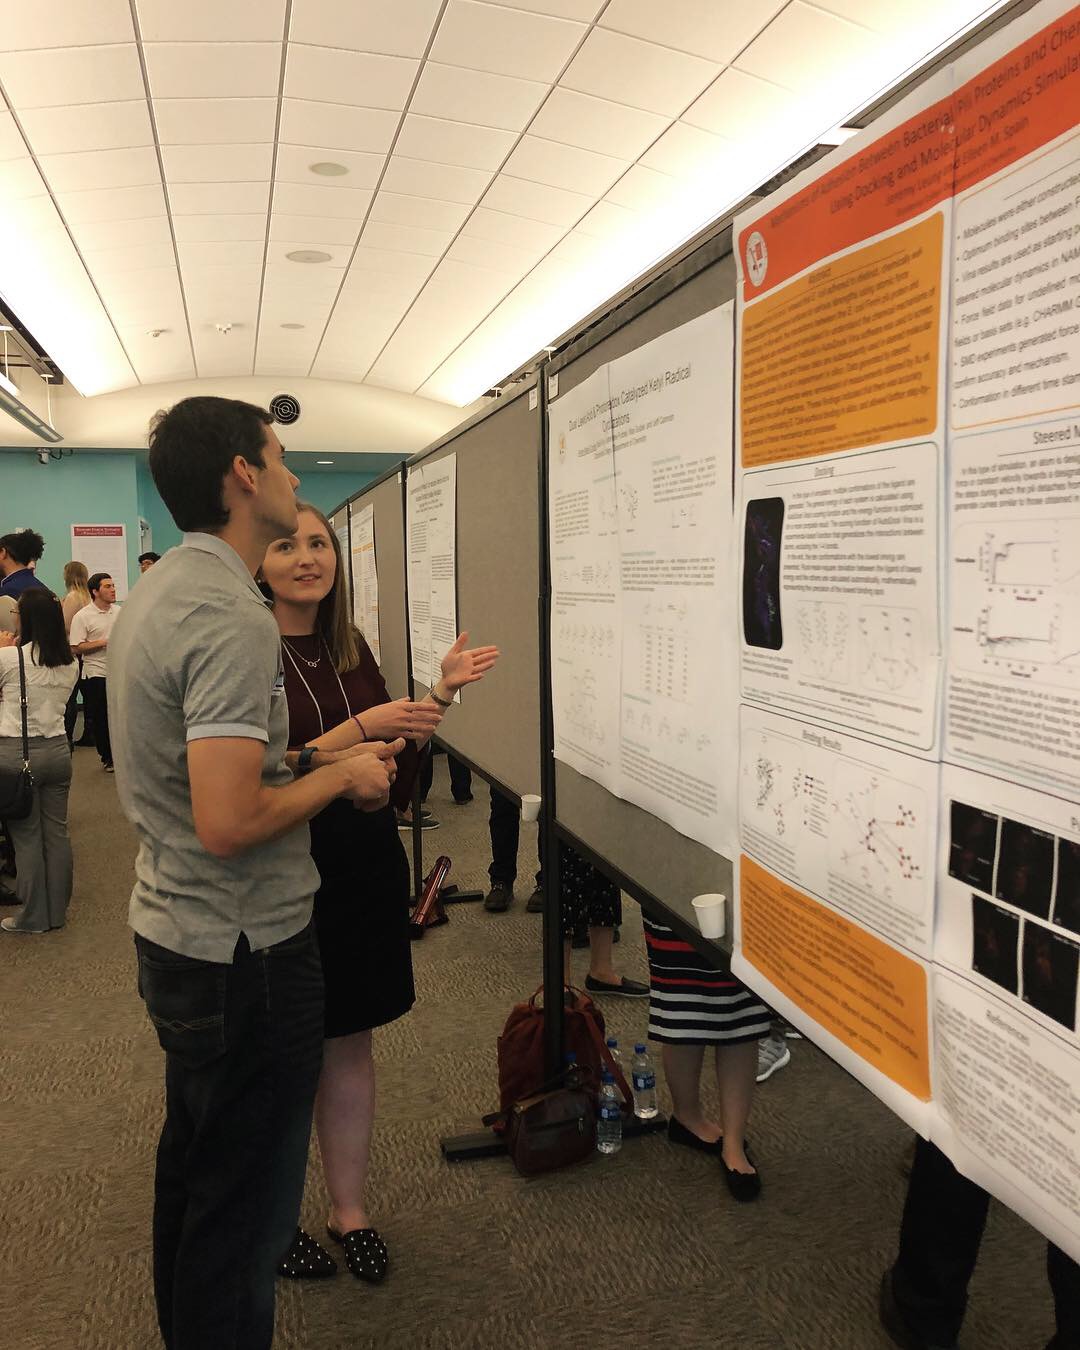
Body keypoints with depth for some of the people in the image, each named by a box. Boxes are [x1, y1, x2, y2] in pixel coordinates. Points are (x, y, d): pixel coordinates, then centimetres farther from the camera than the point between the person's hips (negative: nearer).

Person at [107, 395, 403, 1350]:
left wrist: (325, 752, 10)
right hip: (243, 951, -10)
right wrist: (341, 776, -15)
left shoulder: (157, 591, 7)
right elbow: (229, 823, -31)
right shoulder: (232, 617, -25)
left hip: (173, 937, 10)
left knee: (193, 1168, 26)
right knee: (244, 1208, 7)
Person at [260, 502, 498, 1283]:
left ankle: (351, 1210, 33)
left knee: (351, 1042, 15)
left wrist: (441, 694, -1)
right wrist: (359, 727, -23)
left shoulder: (352, 648, 6)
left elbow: (395, 771, 9)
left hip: (366, 869, 5)